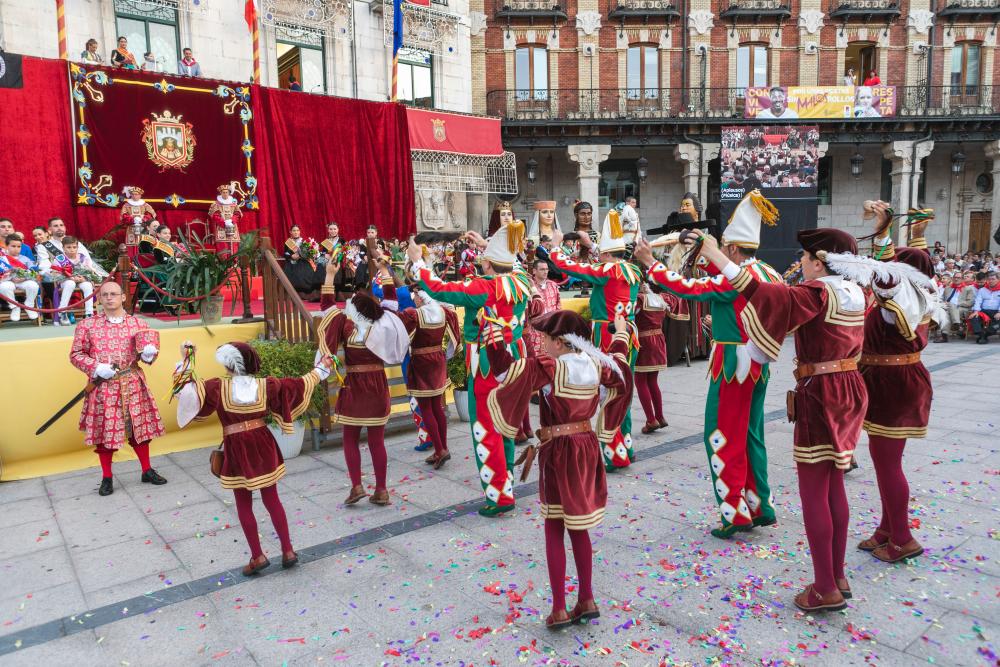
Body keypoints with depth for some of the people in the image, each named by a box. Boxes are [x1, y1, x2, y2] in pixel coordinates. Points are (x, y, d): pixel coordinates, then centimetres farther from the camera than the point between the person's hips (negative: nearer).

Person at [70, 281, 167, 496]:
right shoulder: (87, 325, -1)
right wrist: (96, 367, -13)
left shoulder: (138, 323, 4)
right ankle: (106, 478, 21)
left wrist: (149, 353, -15)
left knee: (140, 428, 9)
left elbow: (148, 349, 9)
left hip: (133, 385, 2)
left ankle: (147, 471, 24)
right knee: (104, 431, 6)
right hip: (103, 388, -1)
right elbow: (76, 355, 3)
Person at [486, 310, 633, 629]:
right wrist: (621, 332, 39)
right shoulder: (596, 364, 1)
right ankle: (587, 600, 24)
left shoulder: (550, 367, -18)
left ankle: (559, 609, 10)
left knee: (554, 530, 6)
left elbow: (517, 369, -34)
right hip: (587, 448, 6)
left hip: (558, 452, -6)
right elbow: (618, 362, 23)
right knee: (579, 527, 17)